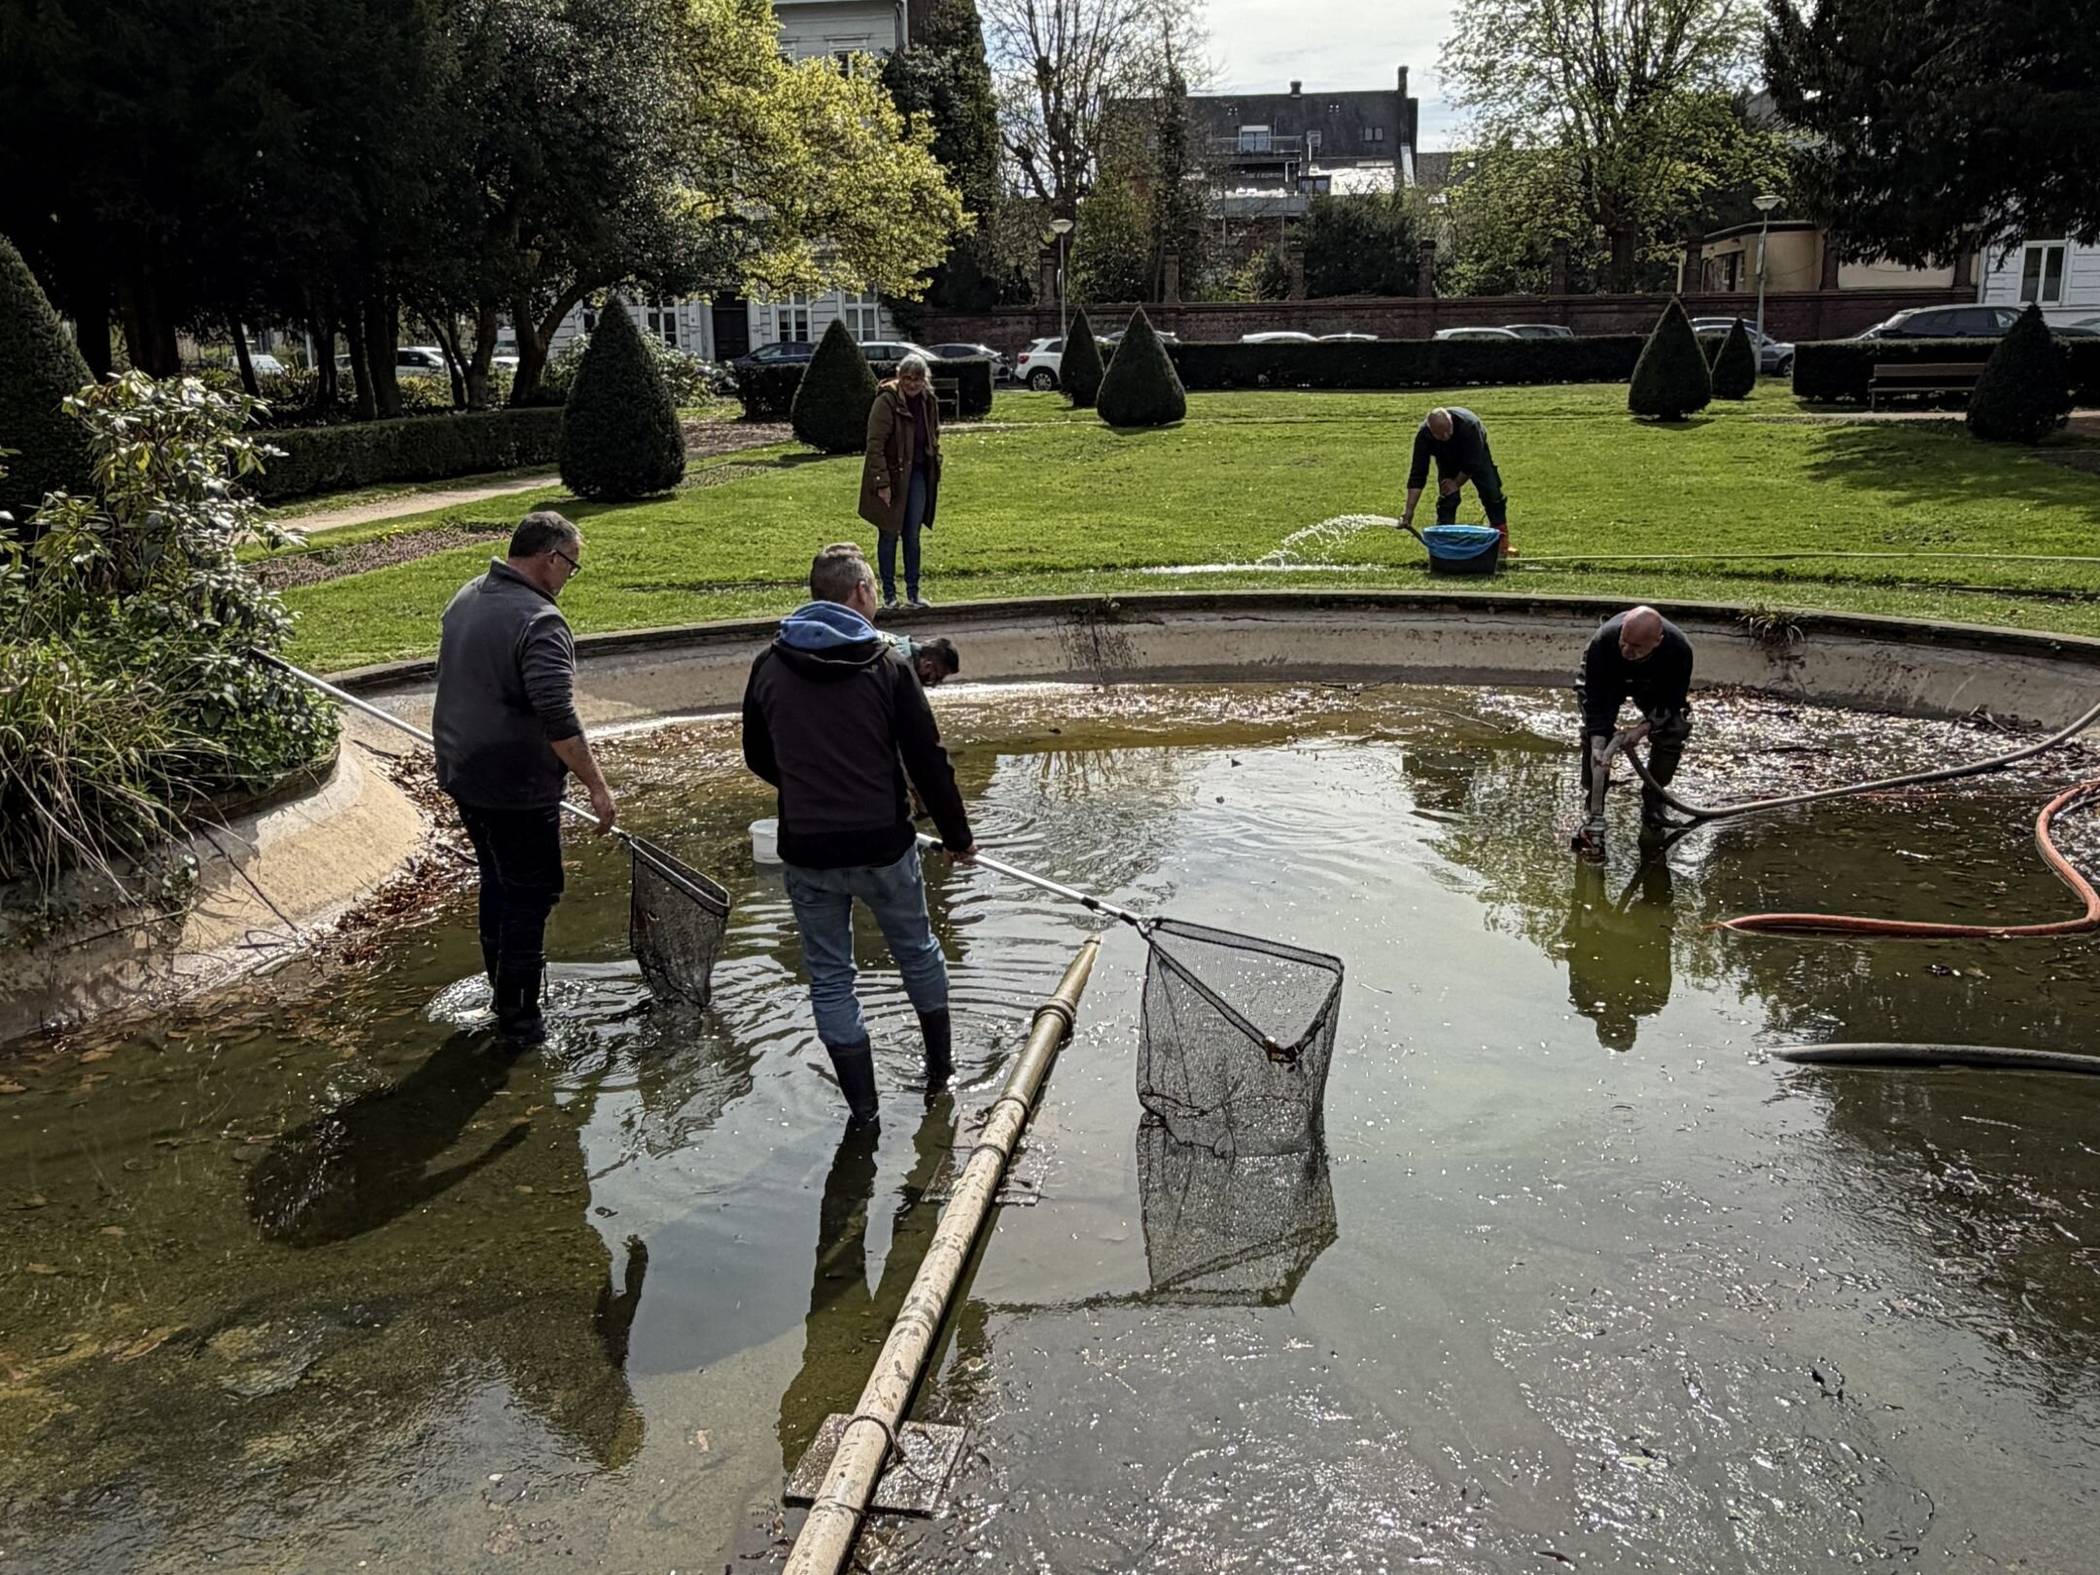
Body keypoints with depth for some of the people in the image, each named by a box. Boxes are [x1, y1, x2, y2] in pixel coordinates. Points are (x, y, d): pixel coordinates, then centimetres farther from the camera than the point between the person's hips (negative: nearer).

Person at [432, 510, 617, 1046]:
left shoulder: (466, 598, 8)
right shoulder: (538, 621, -22)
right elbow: (559, 719, -27)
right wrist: (597, 786, -21)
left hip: (462, 773, 9)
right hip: (516, 786, -9)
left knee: (498, 880, 22)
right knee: (530, 894, 2)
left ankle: (502, 986, 36)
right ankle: (518, 1017, 9)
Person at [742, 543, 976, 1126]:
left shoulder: (770, 666, -1)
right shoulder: (886, 665, -10)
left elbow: (758, 757, 11)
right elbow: (928, 762, -9)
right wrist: (957, 835, 4)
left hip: (806, 852, 2)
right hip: (883, 846, -1)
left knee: (829, 976, 14)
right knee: (917, 951, 22)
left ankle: (862, 1107, 18)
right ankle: (940, 1067, 38)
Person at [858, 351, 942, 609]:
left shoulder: (929, 402, 4)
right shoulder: (886, 401, -15)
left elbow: (933, 439, 17)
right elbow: (875, 444, -17)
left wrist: (936, 472, 12)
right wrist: (882, 482, -21)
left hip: (918, 475, 5)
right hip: (892, 475, -5)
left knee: (912, 535, 10)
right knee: (890, 535, 5)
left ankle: (913, 592, 18)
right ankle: (889, 594, 13)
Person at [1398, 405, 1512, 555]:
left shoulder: (1469, 424, -43)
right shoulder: (1423, 435, -35)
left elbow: (1473, 464, -33)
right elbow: (1417, 474, -34)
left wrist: (1456, 483, -23)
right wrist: (1409, 509, -38)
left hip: (1475, 455, -1)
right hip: (1447, 461, 1)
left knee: (1492, 493, -8)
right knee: (1447, 499, -15)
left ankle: (1503, 541, 0)